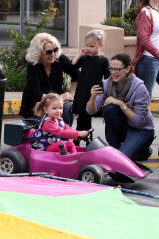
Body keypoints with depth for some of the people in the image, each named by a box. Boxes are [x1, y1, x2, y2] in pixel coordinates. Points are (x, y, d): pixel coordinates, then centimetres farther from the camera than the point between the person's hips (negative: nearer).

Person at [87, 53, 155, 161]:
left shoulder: (139, 88, -22)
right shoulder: (107, 84, -9)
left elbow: (139, 120, -21)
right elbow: (91, 111, -13)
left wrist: (120, 103, -26)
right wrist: (93, 97, -34)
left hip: (142, 131, -5)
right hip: (123, 128, 5)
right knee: (110, 108, -26)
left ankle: (144, 152, 5)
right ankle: (115, 148, -11)